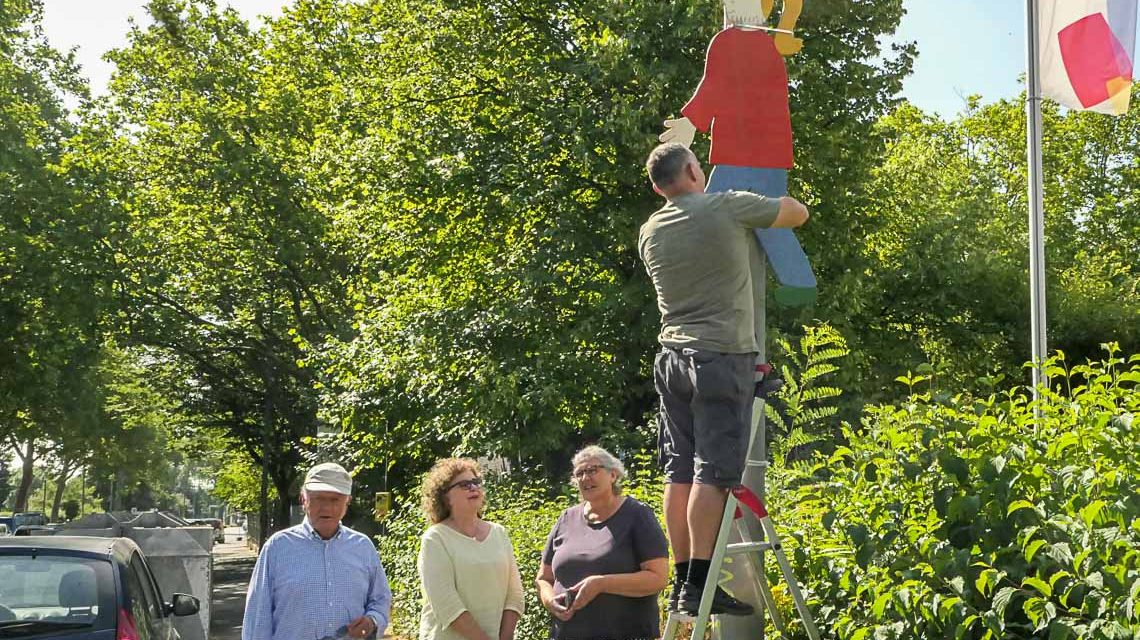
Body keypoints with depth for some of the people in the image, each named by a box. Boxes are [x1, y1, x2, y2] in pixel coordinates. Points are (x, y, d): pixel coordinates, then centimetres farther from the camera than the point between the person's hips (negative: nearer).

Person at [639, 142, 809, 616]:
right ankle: (699, 584, -10)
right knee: (713, 471, -8)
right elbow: (799, 213, 8)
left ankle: (681, 581, 10)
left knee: (680, 471, 7)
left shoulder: (650, 232, 11)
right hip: (721, 355, -6)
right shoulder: (728, 208, -5)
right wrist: (765, 204, 30)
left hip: (672, 355, 6)